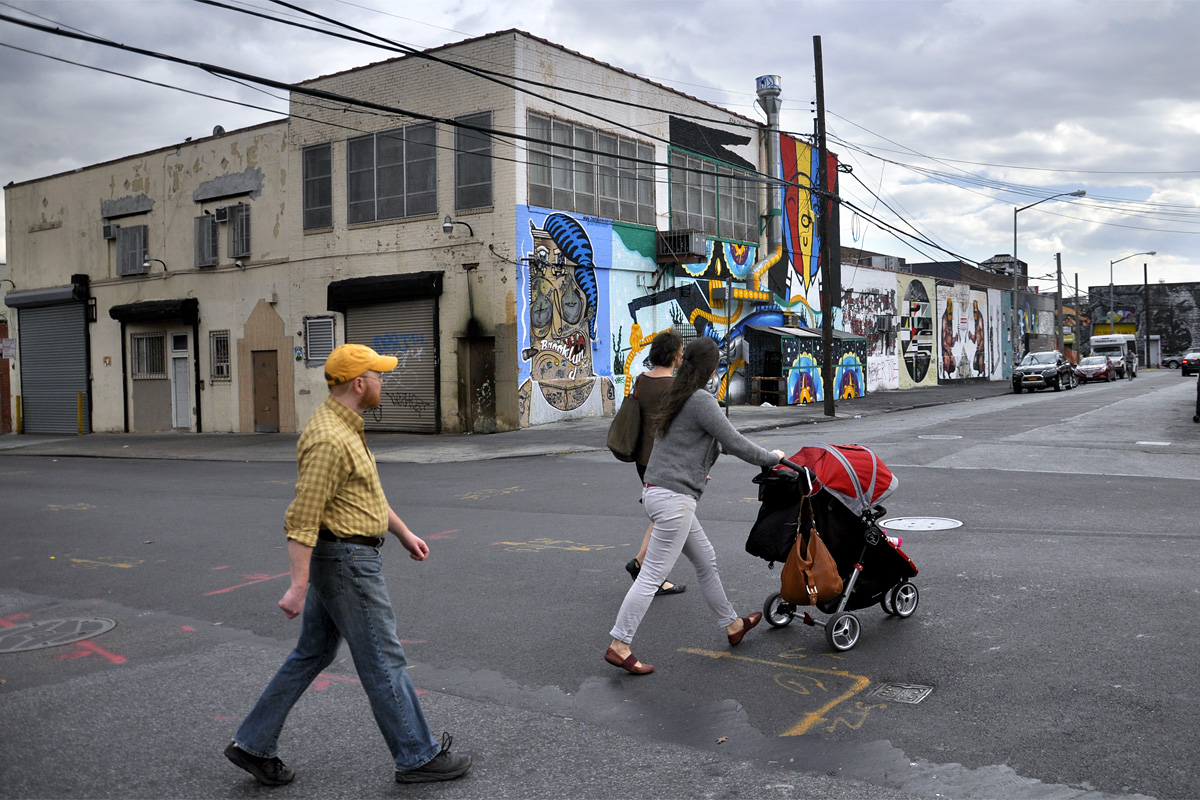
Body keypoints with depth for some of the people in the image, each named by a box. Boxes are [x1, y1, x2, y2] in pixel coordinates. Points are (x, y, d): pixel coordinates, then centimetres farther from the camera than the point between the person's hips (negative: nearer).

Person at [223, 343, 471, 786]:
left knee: (312, 654, 17)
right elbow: (303, 517, -25)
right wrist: (298, 586, -26)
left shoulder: (345, 426, 11)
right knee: (383, 660, 1)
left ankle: (253, 744, 24)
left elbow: (367, 491, 22)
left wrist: (404, 533, 26)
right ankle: (417, 757, 14)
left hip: (339, 556, 10)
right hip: (347, 562, -10)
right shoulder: (329, 439, -22)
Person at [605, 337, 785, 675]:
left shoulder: (676, 397, 14)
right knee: (653, 574, -6)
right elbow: (734, 442, -13)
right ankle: (619, 645, -2)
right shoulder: (701, 401, -14)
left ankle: (732, 624, 33)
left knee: (706, 560, 20)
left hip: (657, 491, 10)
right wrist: (772, 457, 2)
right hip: (674, 498, -10)